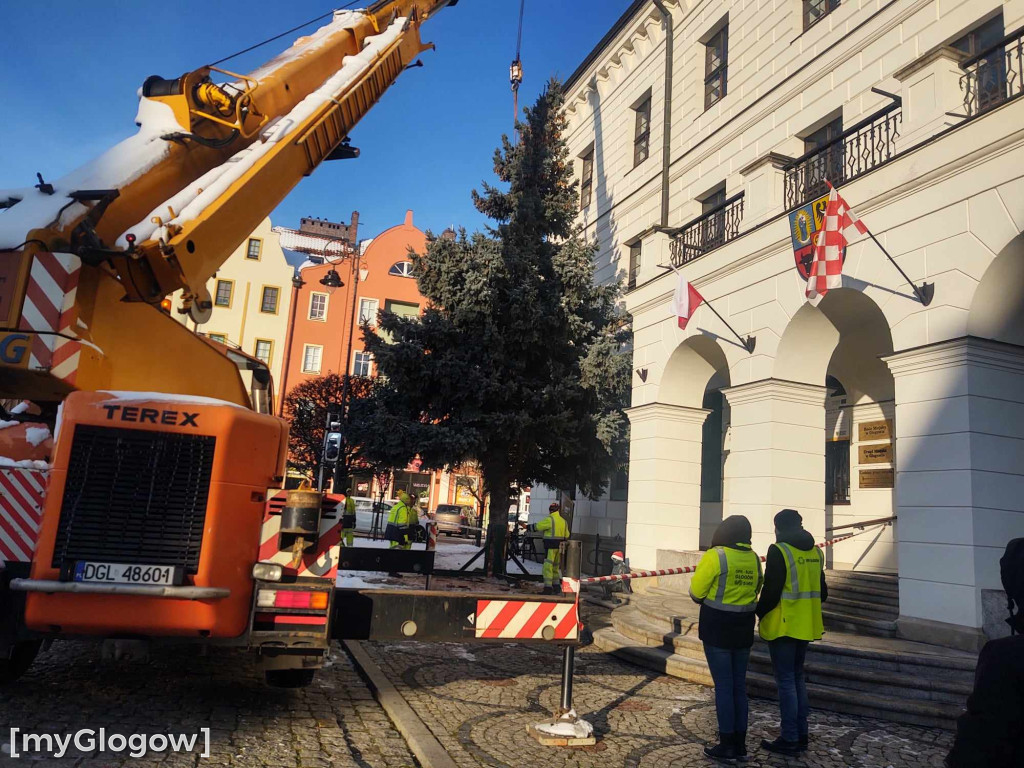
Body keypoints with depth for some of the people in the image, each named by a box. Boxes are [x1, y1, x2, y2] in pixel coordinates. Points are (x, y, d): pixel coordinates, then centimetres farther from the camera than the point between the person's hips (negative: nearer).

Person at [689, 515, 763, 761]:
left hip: (717, 630, -5)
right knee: (739, 685, 14)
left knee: (723, 685, 3)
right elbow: (755, 590, 7)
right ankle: (740, 744, 21)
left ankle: (727, 745, 9)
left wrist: (709, 599, 9)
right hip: (743, 631, 5)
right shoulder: (754, 559, 1)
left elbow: (695, 593, -11)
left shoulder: (715, 557, -16)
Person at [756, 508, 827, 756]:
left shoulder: (779, 551, -14)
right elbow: (821, 592, 14)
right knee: (797, 677, 17)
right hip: (806, 625, 7)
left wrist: (758, 613, -3)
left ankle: (790, 740, 5)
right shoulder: (815, 552, 9)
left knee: (785, 680, 0)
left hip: (783, 624, -7)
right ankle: (801, 735, 22)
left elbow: (771, 592, -17)